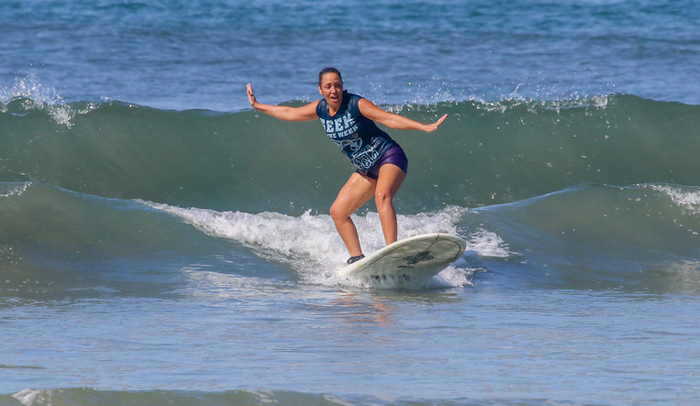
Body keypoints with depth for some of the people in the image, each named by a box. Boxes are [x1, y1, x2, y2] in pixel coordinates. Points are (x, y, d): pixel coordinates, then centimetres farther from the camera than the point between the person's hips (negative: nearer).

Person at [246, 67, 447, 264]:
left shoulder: (356, 104, -18)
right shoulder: (321, 109, 1)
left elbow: (390, 119, -23)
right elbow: (290, 113, 16)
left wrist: (425, 127, -32)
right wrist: (257, 106, 24)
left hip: (389, 157, -8)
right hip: (366, 169, 8)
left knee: (382, 195, -34)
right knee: (337, 212, 2)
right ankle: (357, 258, 6)